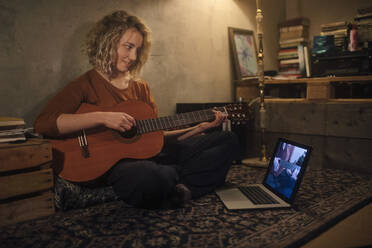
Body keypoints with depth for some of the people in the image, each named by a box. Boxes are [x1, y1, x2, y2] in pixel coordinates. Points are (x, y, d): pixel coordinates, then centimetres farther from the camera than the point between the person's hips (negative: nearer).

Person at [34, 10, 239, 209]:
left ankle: (177, 187, -18)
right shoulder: (85, 85, 0)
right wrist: (101, 118, -23)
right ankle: (181, 181, -9)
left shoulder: (141, 87, 18)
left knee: (227, 139, 0)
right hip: (115, 163, -6)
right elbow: (42, 124, -15)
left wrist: (201, 128, 8)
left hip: (152, 157, 7)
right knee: (149, 177, -43)